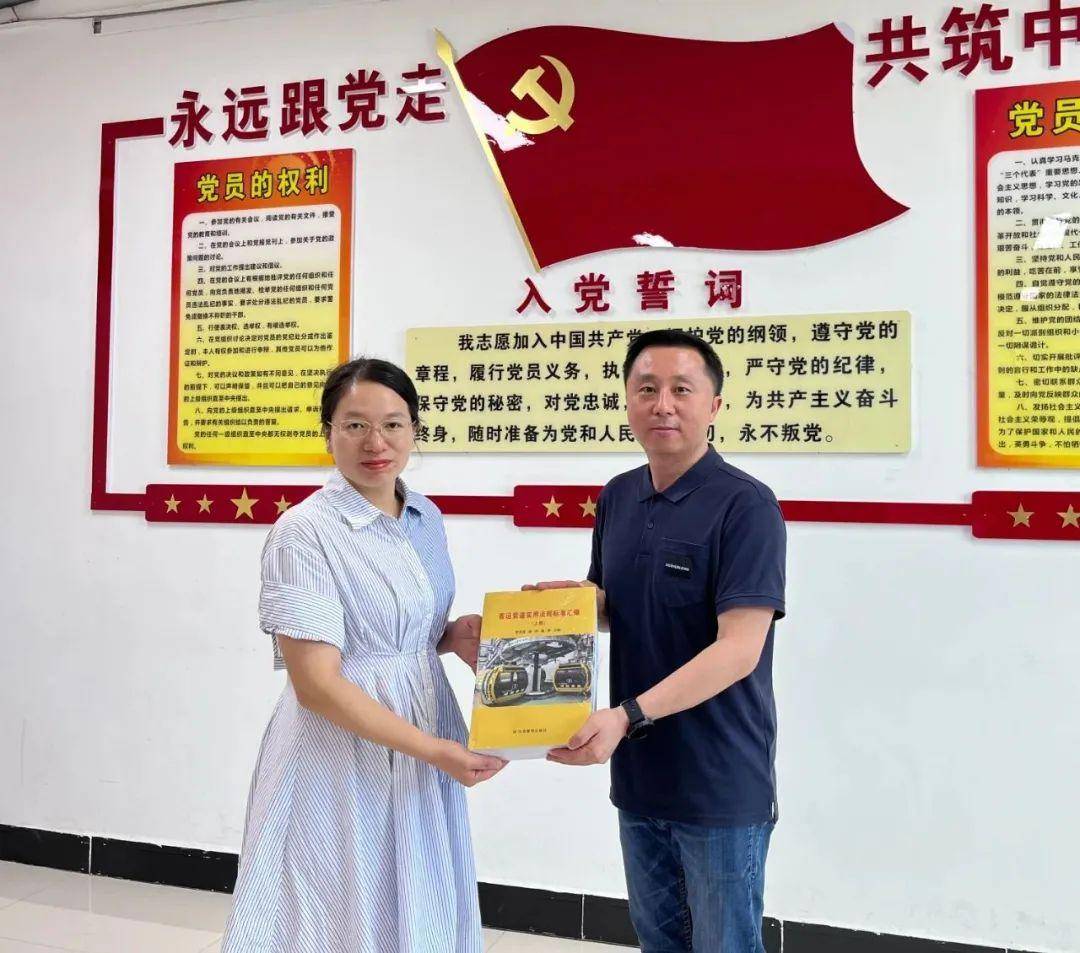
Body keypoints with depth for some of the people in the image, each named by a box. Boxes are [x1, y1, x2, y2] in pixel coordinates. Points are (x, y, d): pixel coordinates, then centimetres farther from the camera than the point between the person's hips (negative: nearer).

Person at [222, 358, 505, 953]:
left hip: (424, 751, 7)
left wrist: (453, 637, -3)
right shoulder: (304, 533, -17)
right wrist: (432, 749, -22)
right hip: (344, 758, -6)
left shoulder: (426, 518, 4)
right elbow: (316, 685, -20)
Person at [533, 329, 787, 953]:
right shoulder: (617, 498, 5)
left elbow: (739, 649, -23)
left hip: (720, 785, -6)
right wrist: (572, 597, -4)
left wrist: (628, 716, -31)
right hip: (638, 774, 7)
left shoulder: (745, 505, -17)